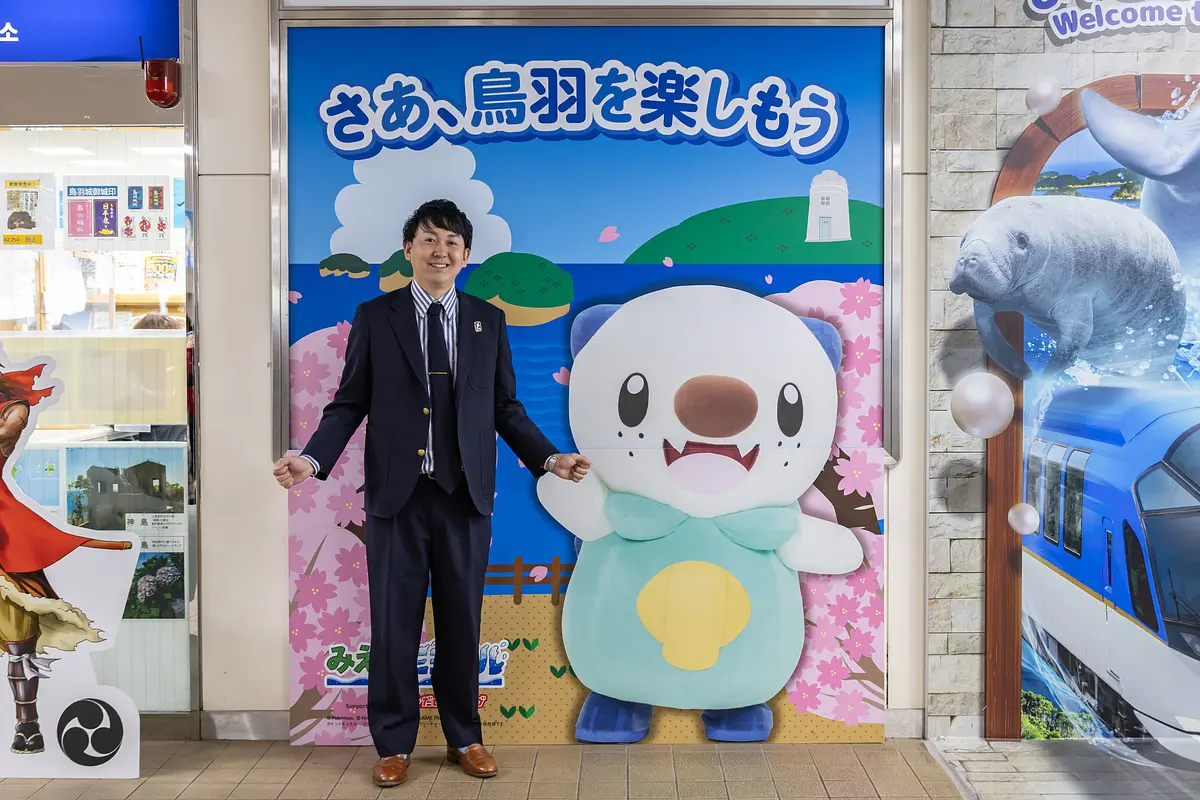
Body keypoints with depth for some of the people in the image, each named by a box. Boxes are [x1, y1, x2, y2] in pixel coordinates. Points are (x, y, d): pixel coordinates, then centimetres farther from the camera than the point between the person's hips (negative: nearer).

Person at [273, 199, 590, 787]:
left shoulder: (488, 321, 8)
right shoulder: (374, 317, 4)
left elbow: (506, 408, 10)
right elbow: (350, 404, 2)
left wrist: (550, 458, -1)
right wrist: (311, 459, -12)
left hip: (465, 496, 1)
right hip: (396, 495, -1)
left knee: (461, 622, 10)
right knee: (394, 623, 5)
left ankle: (464, 738, 26)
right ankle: (394, 744, 21)